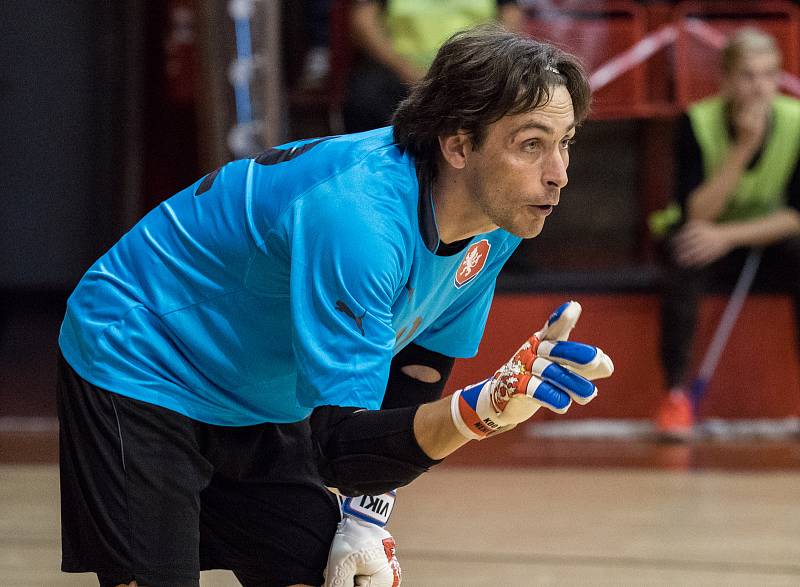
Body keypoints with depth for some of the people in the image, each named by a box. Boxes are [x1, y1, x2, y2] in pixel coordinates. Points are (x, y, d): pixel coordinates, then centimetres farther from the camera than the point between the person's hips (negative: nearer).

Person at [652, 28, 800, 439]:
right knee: (683, 258, -35)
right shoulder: (697, 123, -18)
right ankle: (676, 394, -29)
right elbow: (696, 214, -25)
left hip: (764, 238, 1)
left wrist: (728, 235, -28)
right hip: (707, 240, -1)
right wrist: (744, 146, -31)